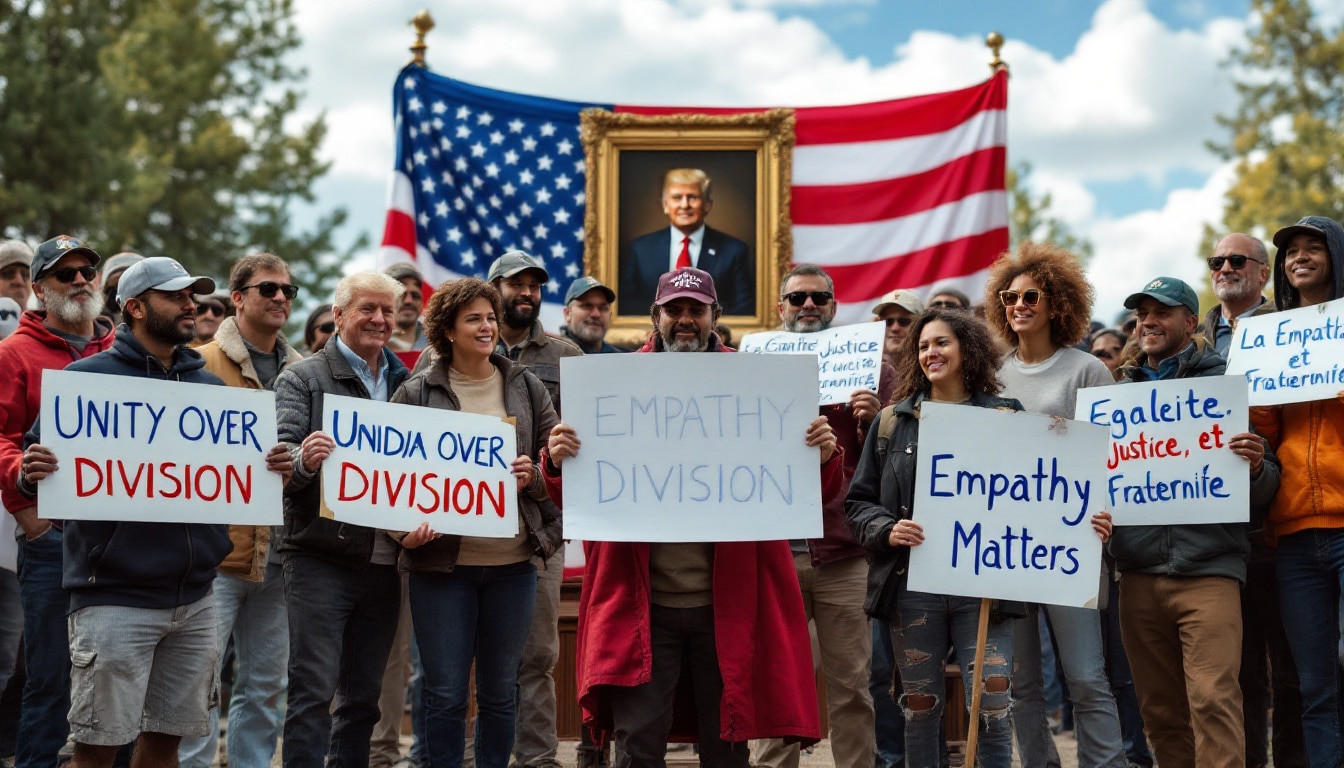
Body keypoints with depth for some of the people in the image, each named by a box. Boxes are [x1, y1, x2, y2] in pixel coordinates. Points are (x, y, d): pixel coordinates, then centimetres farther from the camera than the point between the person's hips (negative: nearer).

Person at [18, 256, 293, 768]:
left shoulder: (211, 387, 14)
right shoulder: (88, 376, -2)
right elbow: (36, 460, -2)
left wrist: (273, 470, -4)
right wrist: (32, 475, -25)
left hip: (195, 598, 5)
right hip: (115, 597, -5)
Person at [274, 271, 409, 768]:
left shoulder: (407, 385, 14)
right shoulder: (303, 378, 0)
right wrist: (303, 460, -33)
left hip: (384, 560, 5)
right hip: (320, 558, -5)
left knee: (364, 695, 11)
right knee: (313, 690, -6)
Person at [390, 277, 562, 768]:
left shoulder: (527, 388, 8)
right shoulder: (416, 395, 2)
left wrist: (534, 476, -10)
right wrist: (405, 530, -15)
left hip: (513, 562, 2)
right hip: (443, 562, -2)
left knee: (499, 692, 9)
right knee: (445, 694, 0)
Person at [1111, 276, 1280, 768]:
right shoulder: (1121, 391, 16)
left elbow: (1265, 488, 3)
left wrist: (1255, 468, -19)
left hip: (1208, 568, -4)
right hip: (1139, 572, 4)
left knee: (1214, 700, -13)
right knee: (1160, 710, 8)